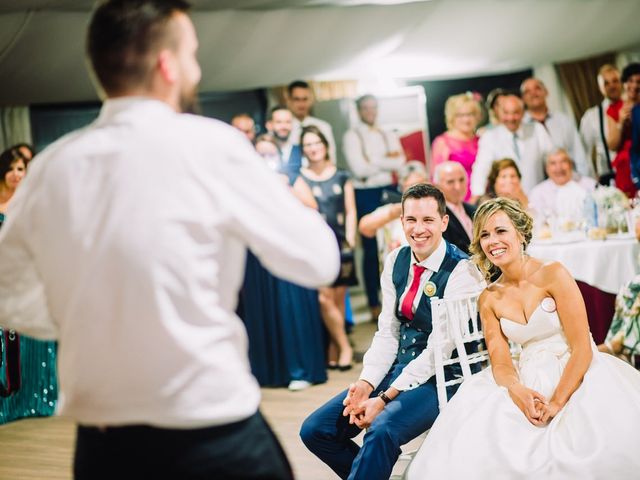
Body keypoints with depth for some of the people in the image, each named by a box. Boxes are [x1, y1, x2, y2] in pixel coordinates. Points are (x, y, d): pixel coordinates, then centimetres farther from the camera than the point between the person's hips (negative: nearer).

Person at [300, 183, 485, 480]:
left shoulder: (461, 271, -16)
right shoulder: (396, 261, 5)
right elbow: (387, 332, 6)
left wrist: (385, 398, -19)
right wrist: (366, 383, -11)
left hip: (439, 378, -7)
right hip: (399, 368, 7)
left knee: (381, 431, -34)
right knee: (315, 430, -2)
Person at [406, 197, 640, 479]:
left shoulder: (553, 274, -5)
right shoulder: (488, 299, 10)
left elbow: (582, 347, -10)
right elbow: (500, 361, 2)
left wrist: (556, 402, -20)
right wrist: (516, 389, -21)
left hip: (575, 375, -3)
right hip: (529, 382, 4)